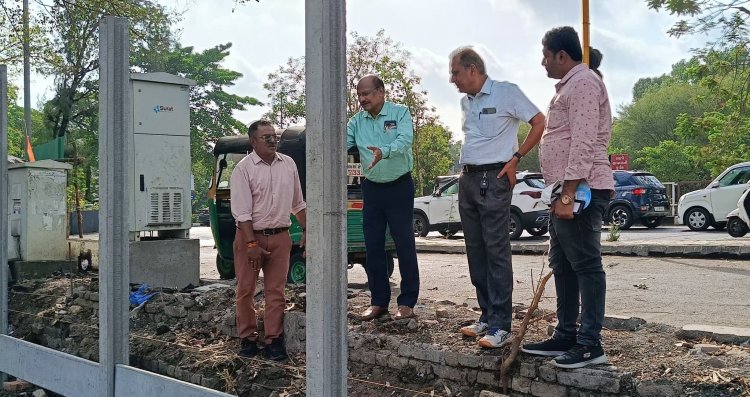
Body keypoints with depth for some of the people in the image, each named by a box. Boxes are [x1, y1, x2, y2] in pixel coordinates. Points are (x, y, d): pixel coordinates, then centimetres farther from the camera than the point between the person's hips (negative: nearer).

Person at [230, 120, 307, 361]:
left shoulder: (288, 164, 7)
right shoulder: (244, 169, -8)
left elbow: (298, 203, 15)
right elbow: (242, 211, -13)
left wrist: (306, 231, 11)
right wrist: (252, 244, -18)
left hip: (280, 236, 3)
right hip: (250, 235, -3)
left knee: (276, 290, 4)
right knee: (246, 290, 4)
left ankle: (273, 340, 10)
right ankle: (247, 338, 16)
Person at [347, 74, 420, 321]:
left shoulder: (400, 113, -6)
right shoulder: (357, 121, 5)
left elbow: (404, 140, -23)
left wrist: (384, 151, -43)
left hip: (399, 186, -4)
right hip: (371, 188, 4)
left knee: (404, 244, 0)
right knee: (373, 246, 7)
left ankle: (407, 302, 10)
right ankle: (378, 301, 19)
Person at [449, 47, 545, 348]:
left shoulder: (506, 92, -6)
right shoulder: (465, 101, 16)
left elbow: (539, 122, -7)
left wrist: (516, 158, -10)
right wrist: (467, 171, 14)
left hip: (494, 179, -8)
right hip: (467, 179, 8)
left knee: (496, 252, -9)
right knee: (475, 252, 9)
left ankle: (500, 325, -6)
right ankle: (487, 315, 19)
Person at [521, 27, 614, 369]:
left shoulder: (583, 82, -10)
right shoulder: (569, 85, 22)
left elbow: (583, 143, -20)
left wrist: (568, 194, -24)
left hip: (581, 190, -11)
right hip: (566, 191, 11)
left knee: (586, 265, -6)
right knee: (562, 266, 13)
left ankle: (590, 344, 0)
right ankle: (566, 335, 20)